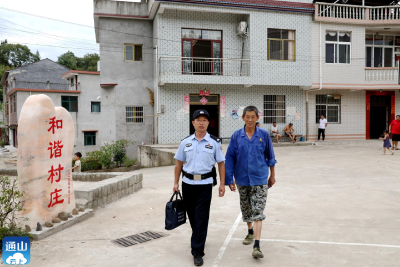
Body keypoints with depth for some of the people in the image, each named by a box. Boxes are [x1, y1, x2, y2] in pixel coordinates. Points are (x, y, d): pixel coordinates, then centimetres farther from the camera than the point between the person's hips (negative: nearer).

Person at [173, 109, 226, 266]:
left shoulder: (214, 142, 0)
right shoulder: (186, 142, 5)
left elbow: (221, 163, 2)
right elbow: (179, 163, 10)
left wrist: (222, 184, -2)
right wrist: (176, 182, 7)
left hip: (205, 184, -3)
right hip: (187, 183, 3)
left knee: (201, 218, -4)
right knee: (192, 215, 15)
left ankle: (197, 252, 4)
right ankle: (199, 238, 40)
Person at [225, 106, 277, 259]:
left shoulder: (264, 135, -4)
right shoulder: (236, 136, -4)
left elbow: (270, 156, 7)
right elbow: (230, 158, -2)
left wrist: (272, 176, 12)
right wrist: (229, 179, -4)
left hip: (259, 179, -2)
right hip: (242, 179, 2)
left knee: (258, 212, -7)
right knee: (246, 209, 18)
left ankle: (256, 245, -6)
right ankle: (250, 232, 43)